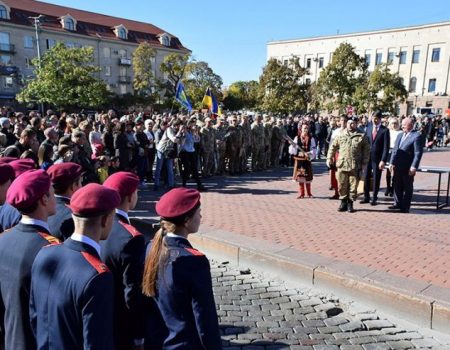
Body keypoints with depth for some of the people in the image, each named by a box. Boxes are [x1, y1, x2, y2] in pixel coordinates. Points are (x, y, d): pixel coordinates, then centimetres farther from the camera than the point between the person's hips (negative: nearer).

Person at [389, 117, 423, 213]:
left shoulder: (416, 136, -8)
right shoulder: (399, 135, 14)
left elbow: (418, 153, -13)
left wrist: (414, 167, -17)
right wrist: (392, 163, 8)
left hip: (408, 168, -6)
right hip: (397, 166, 6)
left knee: (407, 188, 5)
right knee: (397, 186, 13)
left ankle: (405, 206, 14)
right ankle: (398, 203, 25)